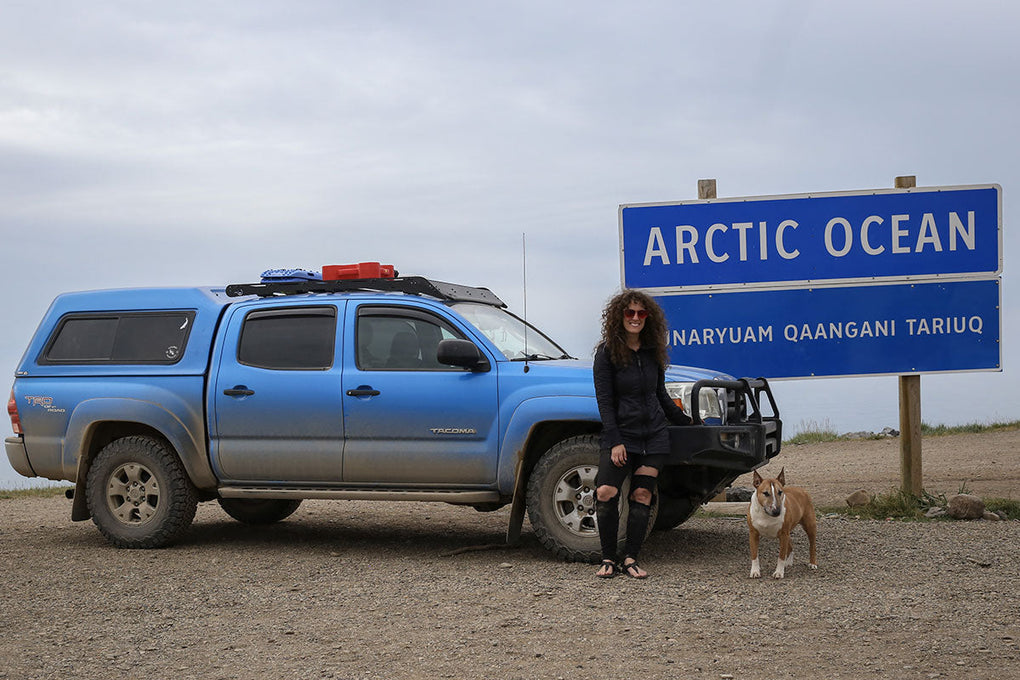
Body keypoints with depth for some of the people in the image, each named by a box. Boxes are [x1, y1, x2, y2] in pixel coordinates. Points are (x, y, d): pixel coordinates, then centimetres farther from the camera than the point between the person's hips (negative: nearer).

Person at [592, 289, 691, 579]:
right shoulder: (607, 353, -5)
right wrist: (615, 441, -14)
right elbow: (604, 400, -8)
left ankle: (631, 559, 5)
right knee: (606, 492, -15)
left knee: (642, 495, -1)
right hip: (622, 433, -4)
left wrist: (685, 420, 25)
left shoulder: (653, 351, 9)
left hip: (654, 435, 4)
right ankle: (608, 558, -2)